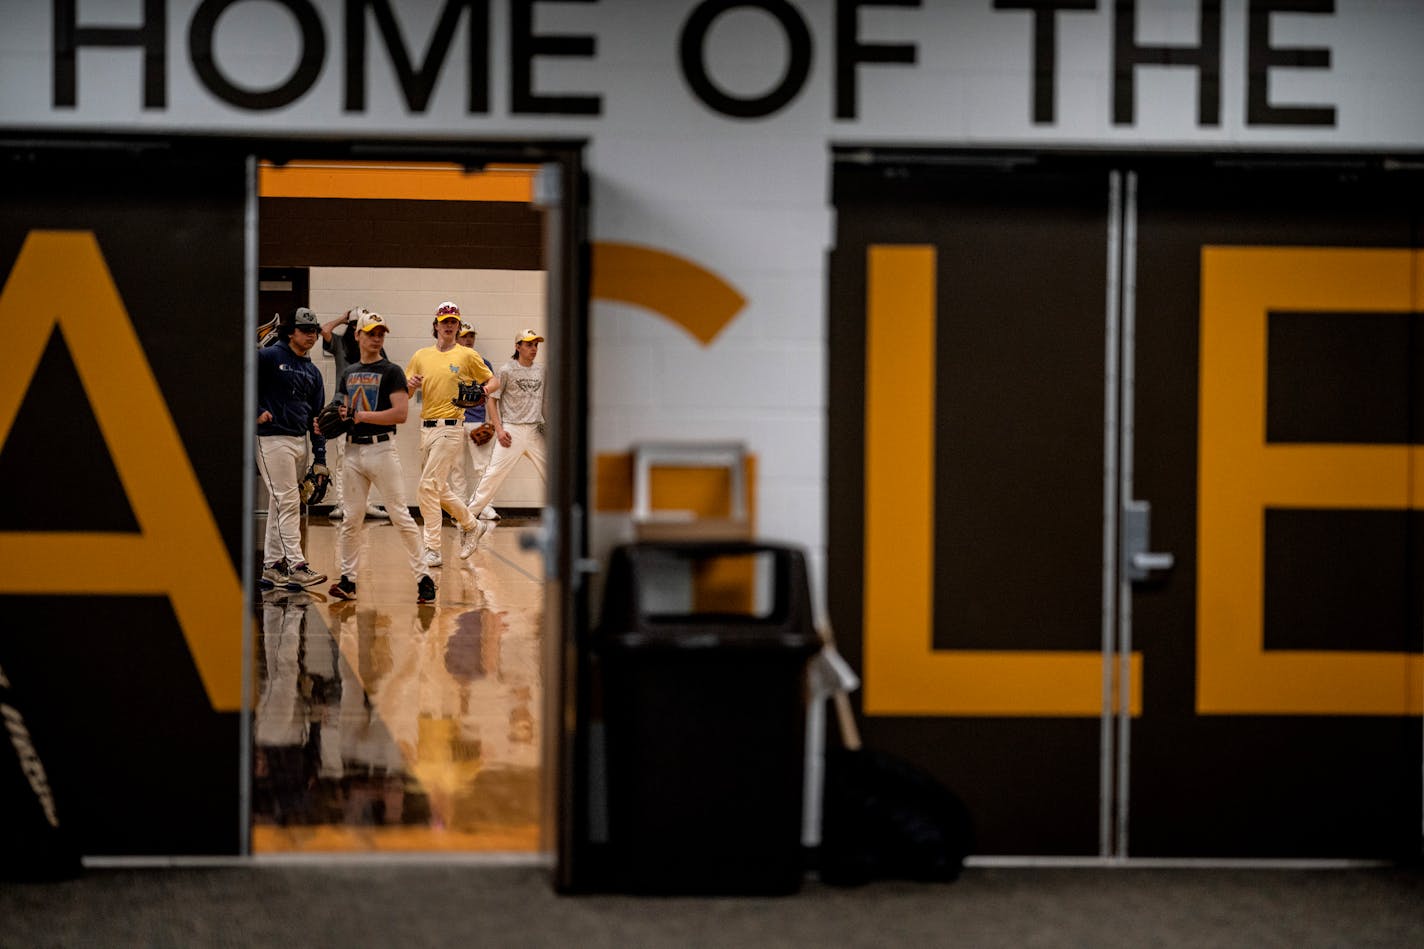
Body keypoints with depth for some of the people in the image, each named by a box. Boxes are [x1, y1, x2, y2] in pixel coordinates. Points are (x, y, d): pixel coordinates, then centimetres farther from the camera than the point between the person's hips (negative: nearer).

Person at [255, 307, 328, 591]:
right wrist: (257, 412, -13)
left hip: (300, 442, 7)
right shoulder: (269, 357, -5)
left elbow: (316, 417, 16)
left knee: (280, 506, 11)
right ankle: (296, 567, -15)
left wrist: (320, 456, 11)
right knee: (288, 503, -12)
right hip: (273, 439, -7)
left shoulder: (312, 372, 16)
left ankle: (272, 566, 16)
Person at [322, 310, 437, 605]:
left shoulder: (391, 371, -3)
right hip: (353, 449, 5)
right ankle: (347, 580, 11)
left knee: (400, 516, -6)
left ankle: (423, 577, -2)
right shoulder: (349, 373, 15)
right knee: (351, 518, 6)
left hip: (381, 448, -5)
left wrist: (362, 416, -15)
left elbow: (401, 413, -14)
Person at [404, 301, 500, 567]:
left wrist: (484, 390, -13)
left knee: (428, 487, -14)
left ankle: (432, 550, -12)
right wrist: (411, 386, -9)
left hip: (450, 428, -6)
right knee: (440, 489, 13)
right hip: (425, 428, 6)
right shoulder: (421, 356, 11)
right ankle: (472, 525, 35)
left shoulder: (468, 356, 1)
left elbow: (493, 380, 9)